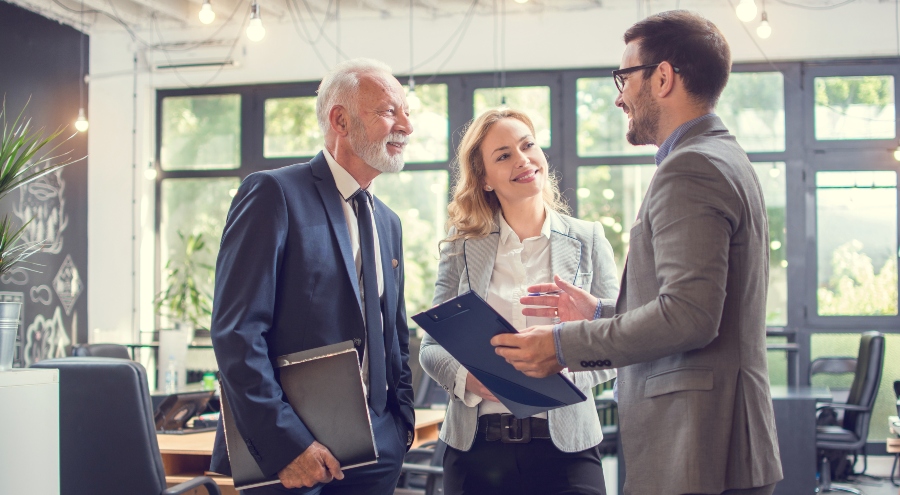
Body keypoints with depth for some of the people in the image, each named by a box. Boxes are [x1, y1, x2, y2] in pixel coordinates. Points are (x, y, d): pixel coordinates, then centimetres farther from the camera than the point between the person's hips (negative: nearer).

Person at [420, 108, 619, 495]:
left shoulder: (588, 241, 5)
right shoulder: (462, 248, 6)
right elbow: (431, 346, 6)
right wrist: (467, 377, -15)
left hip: (565, 445, -1)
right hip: (476, 447, 1)